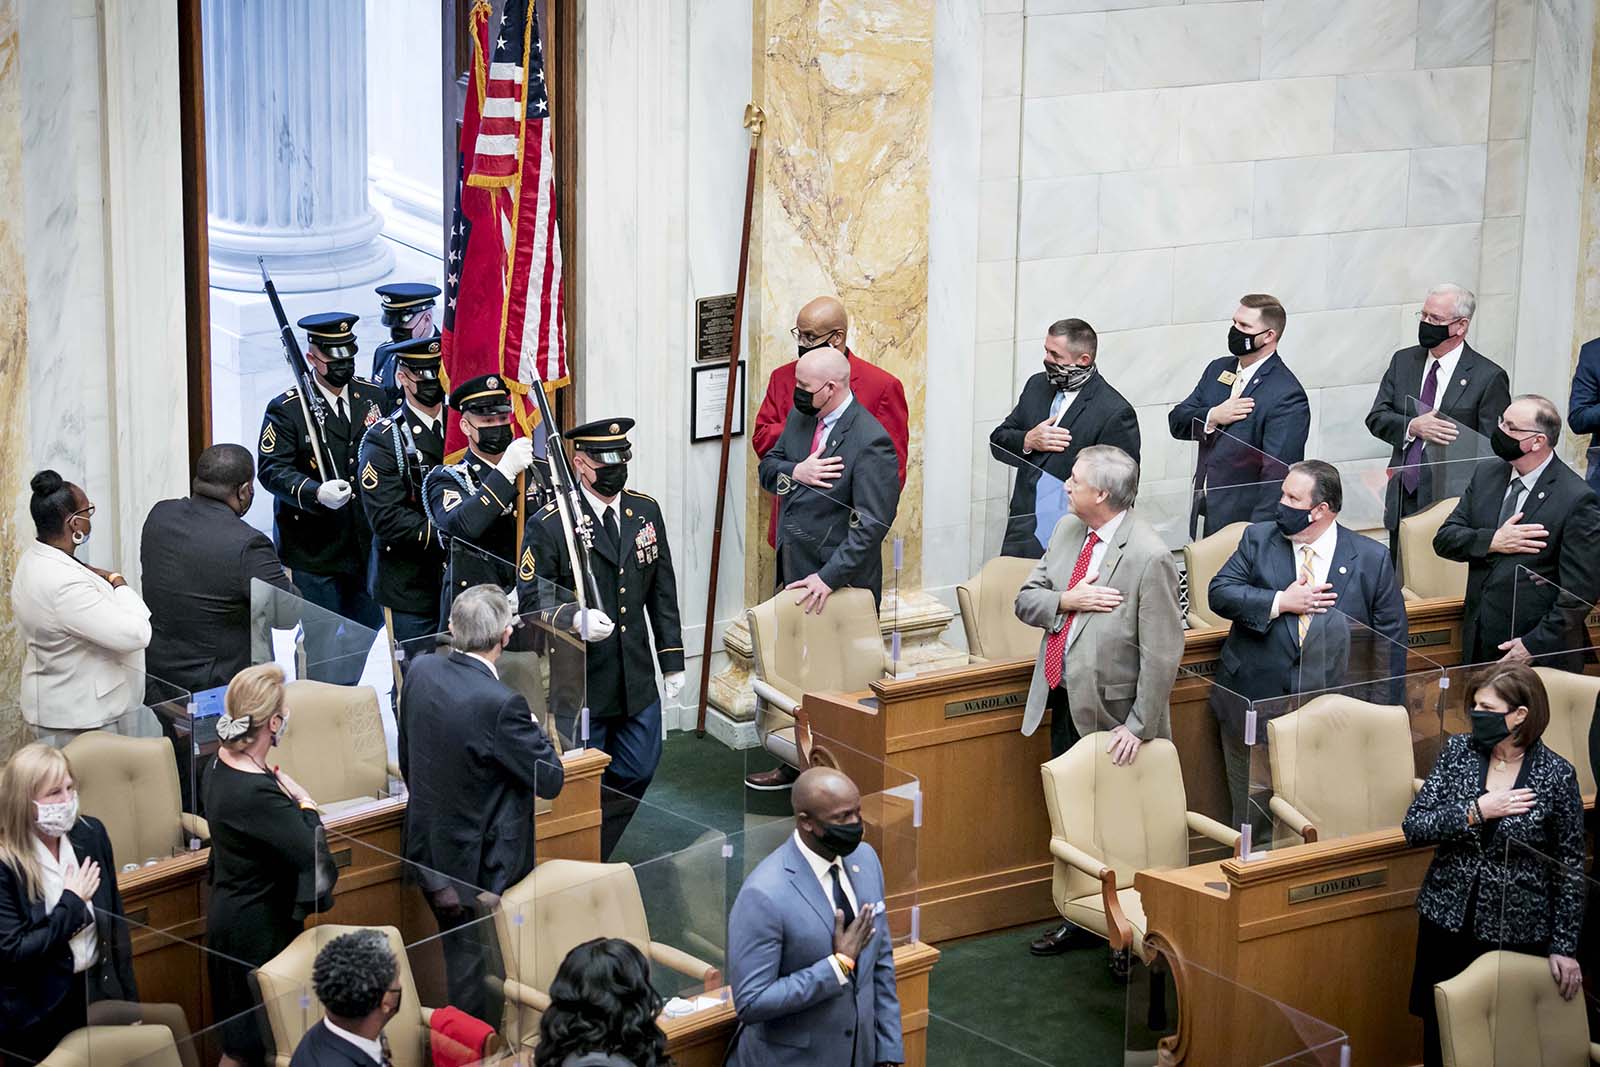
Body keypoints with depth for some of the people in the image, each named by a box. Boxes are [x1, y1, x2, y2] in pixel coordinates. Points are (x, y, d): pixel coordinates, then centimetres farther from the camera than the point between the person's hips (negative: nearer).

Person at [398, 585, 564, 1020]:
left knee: (458, 954, 23)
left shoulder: (420, 672, -7)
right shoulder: (500, 704, -29)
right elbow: (550, 780, -20)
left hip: (427, 849, 7)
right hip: (481, 865, -7)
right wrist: (534, 730, -2)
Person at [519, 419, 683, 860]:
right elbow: (533, 599, -13)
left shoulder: (646, 512, 6)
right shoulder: (549, 524, -12)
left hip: (637, 678, 6)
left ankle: (599, 855, 29)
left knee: (637, 772, 12)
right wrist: (576, 619, -33)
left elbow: (662, 592, 12)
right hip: (578, 682, -5)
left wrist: (672, 661, 10)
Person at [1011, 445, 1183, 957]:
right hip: (1064, 704, 8)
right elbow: (1025, 599, 6)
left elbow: (1162, 653, -20)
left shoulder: (1148, 557, -21)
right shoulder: (1067, 531, 3)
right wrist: (1066, 600, -15)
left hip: (1110, 713, -7)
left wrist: (1139, 726, -19)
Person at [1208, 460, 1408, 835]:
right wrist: (1281, 602, -17)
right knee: (1252, 820, 11)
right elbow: (1219, 592, -5)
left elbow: (1391, 640, 2)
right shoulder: (1258, 539, 3)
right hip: (1254, 702, 2)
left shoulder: (1371, 559, -2)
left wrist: (1383, 716, -1)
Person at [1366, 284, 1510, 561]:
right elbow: (1376, 418, 6)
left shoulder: (1489, 377, -6)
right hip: (1402, 504, 5)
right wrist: (1412, 427, -15)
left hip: (1452, 502, -5)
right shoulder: (1403, 361, 10)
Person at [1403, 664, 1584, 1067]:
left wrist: (1564, 945, -4)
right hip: (1447, 920, 3)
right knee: (1439, 1034, 12)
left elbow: (1569, 867, -3)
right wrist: (1476, 811, -20)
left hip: (1517, 931, -3)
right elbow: (1413, 828, -7)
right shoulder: (1458, 751, -3)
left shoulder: (1557, 776, -11)